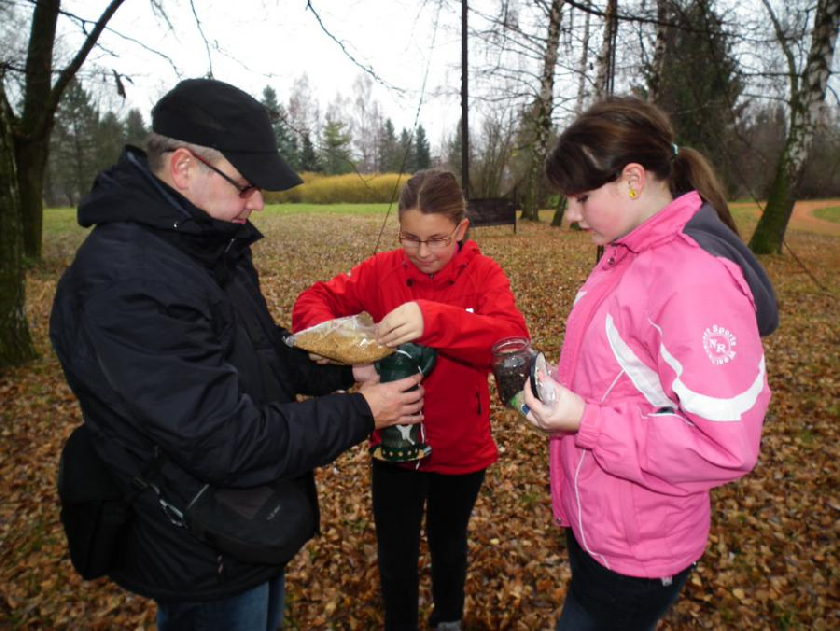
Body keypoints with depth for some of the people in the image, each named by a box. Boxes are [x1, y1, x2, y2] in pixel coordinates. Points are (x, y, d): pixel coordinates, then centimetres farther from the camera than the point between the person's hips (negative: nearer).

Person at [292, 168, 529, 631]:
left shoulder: (483, 274, -14)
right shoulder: (382, 270, -10)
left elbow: (512, 339, -30)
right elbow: (313, 301, -11)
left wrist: (432, 319, -46)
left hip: (461, 450, 0)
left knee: (448, 547, 25)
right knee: (395, 559, 16)